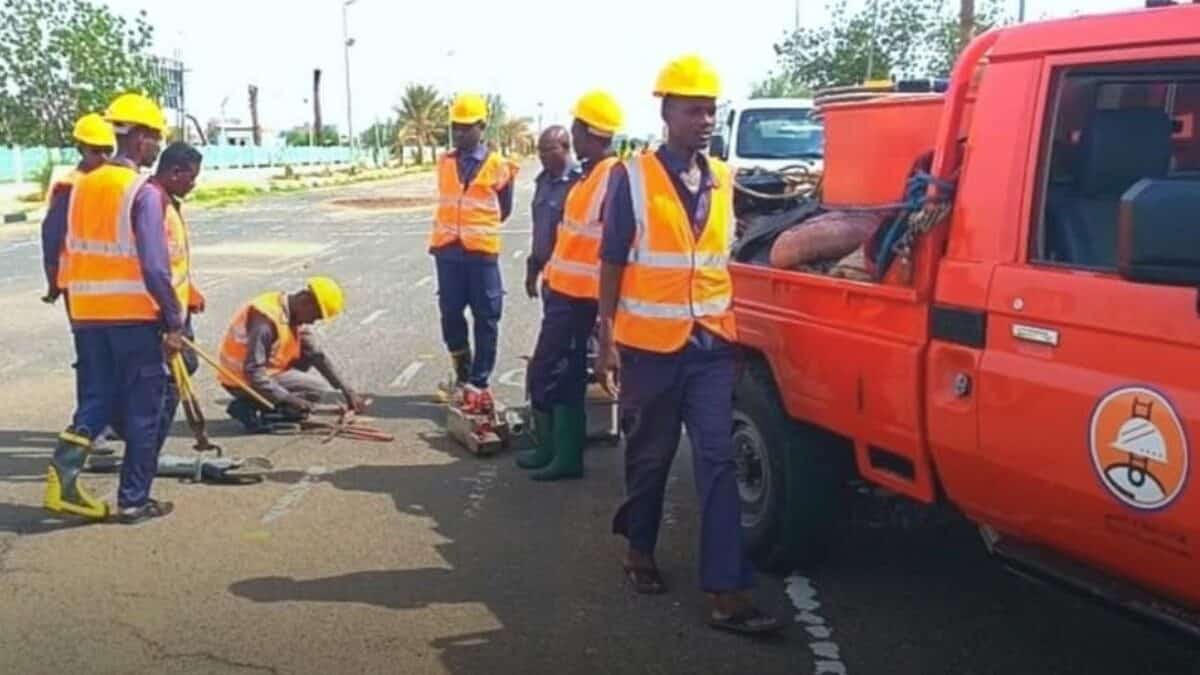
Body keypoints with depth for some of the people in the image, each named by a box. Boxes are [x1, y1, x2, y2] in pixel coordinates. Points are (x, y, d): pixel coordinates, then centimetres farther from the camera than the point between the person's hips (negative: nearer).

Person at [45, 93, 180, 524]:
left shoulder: (82, 187, 9)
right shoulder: (143, 193, -13)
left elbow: (75, 252, 13)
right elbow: (154, 266, -18)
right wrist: (174, 323, -12)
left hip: (86, 314, 6)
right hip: (134, 315, -6)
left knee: (96, 401, 15)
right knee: (143, 410, 5)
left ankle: (65, 467, -8)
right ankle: (134, 501, 11)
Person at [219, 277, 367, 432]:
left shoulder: (296, 315, 1)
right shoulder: (266, 318, -27)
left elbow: (318, 355, 5)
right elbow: (253, 372, -28)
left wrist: (346, 390, 0)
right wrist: (290, 399, -25)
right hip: (245, 382, -9)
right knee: (321, 389, -11)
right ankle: (249, 407, -10)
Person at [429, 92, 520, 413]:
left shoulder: (498, 166, -4)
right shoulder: (444, 162, 8)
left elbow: (504, 210, 7)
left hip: (482, 251, -3)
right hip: (447, 250, 4)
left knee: (485, 319, 1)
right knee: (450, 315, 7)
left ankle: (479, 383, 8)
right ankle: (463, 374, 24)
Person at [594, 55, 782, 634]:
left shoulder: (722, 180, 9)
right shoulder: (632, 178, -4)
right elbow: (612, 262, -3)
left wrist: (729, 325, 12)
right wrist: (607, 339, -6)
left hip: (711, 345, 3)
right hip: (649, 345, -3)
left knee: (717, 462, -3)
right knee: (650, 456, 11)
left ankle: (727, 592, -4)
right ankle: (640, 552, 34)